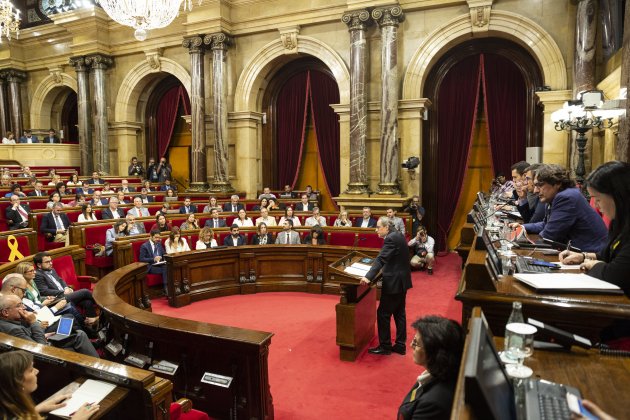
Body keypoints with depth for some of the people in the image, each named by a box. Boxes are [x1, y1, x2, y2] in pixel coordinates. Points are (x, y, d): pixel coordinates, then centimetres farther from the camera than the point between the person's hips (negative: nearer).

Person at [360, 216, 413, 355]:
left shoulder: (391, 238, -20)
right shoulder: (397, 234, 10)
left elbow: (381, 259, -29)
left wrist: (368, 277, -36)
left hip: (394, 282, -10)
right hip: (401, 280, 10)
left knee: (383, 313, 1)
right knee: (399, 313, 15)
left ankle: (385, 346, 11)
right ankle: (400, 345, 23)